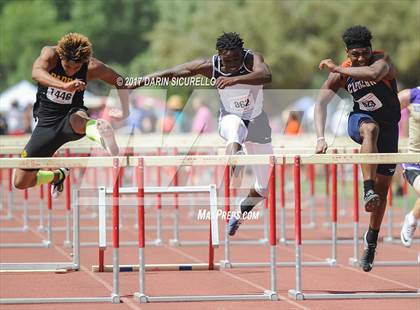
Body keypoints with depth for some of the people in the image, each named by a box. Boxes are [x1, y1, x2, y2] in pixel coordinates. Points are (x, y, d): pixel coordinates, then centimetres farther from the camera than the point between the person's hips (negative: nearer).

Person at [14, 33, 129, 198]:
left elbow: (120, 82, 3)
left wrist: (125, 111, -4)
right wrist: (65, 85, -53)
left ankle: (101, 135, -75)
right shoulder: (50, 54, -16)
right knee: (21, 183, 7)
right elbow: (36, 73, -38)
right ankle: (58, 176, 34)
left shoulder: (91, 67, -13)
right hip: (46, 122, 2)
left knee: (77, 121, -44)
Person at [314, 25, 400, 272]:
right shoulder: (341, 73, -14)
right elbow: (321, 103, -20)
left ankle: (371, 241, 21)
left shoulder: (382, 60, -20)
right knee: (371, 129, -41)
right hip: (360, 120, 0)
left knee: (382, 189, 3)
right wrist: (321, 138, -34)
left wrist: (337, 68, -38)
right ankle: (368, 191, -52)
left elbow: (374, 73, -45)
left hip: (388, 126, 0)